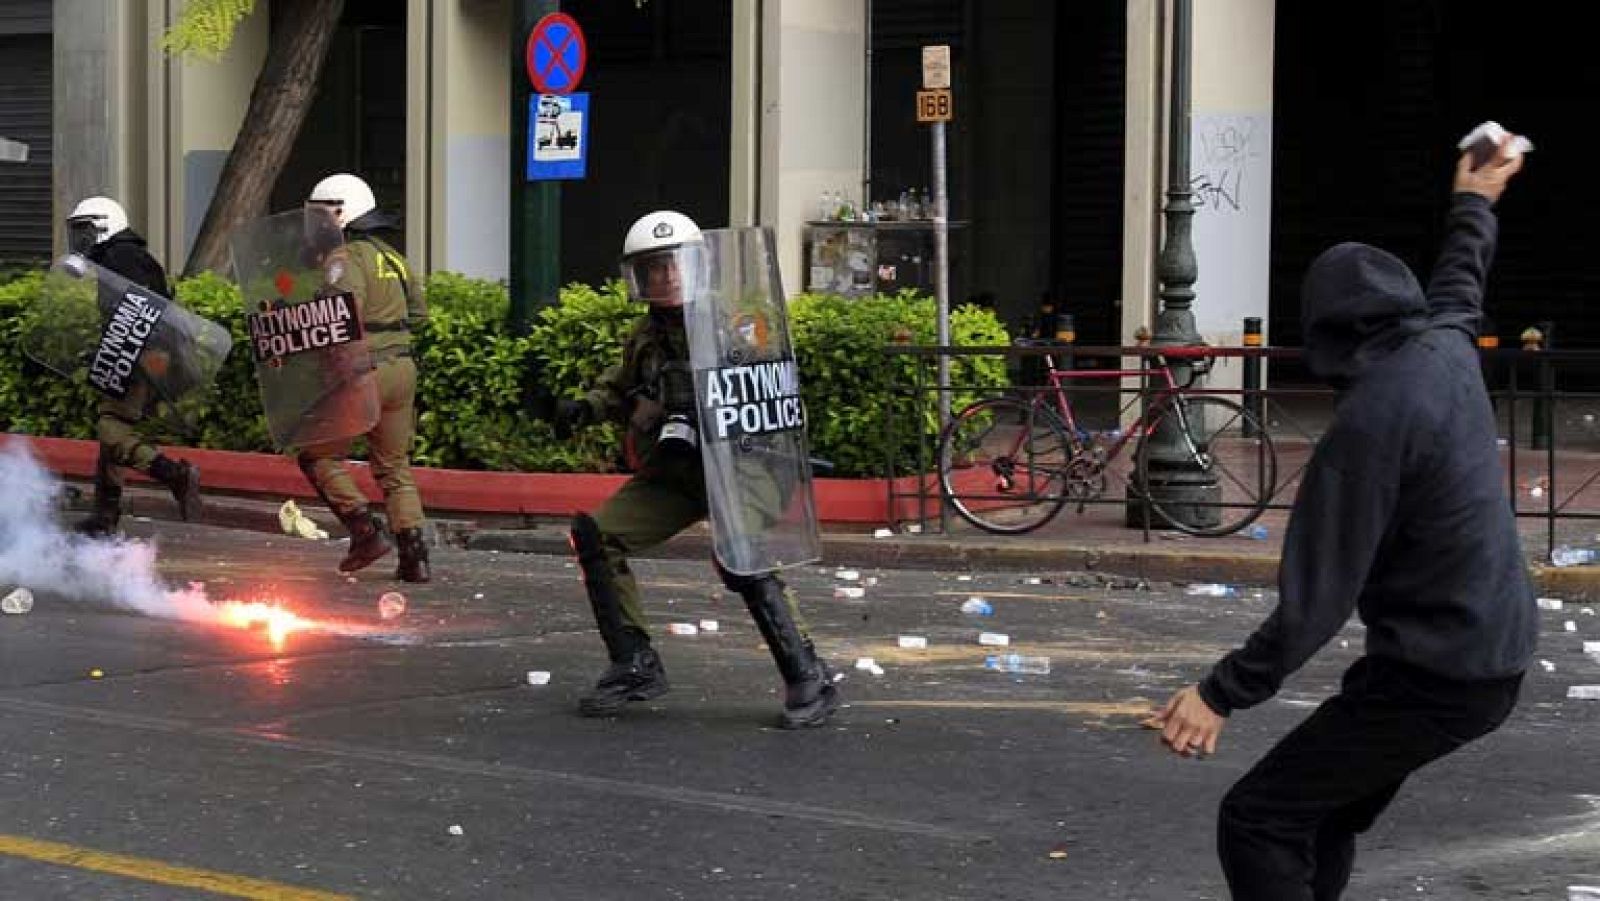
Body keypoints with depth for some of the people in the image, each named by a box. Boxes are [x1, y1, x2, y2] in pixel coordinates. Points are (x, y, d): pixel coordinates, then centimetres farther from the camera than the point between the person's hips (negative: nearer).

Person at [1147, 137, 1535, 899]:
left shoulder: (1370, 421, -21)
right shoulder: (1448, 349, 3)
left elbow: (1319, 595, -23)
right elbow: (1459, 283, 29)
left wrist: (1223, 693, -19)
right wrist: (1473, 207, 49)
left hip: (1433, 677, -9)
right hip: (1493, 658, 9)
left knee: (1257, 823, -10)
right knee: (1324, 818, 20)